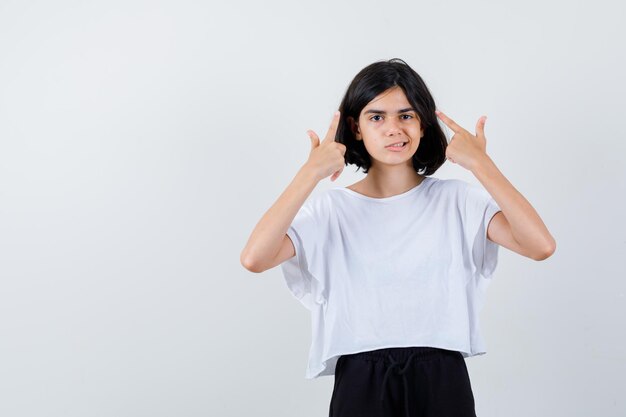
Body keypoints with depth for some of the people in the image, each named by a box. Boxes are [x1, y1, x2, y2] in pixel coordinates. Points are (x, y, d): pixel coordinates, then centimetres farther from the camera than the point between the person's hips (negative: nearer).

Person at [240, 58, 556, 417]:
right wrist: (312, 173, -16)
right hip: (360, 385, 0)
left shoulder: (457, 200, 0)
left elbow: (541, 246, -15)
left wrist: (480, 164, -14)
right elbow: (254, 259, -17)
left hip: (443, 383, 1)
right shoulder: (330, 209, 0)